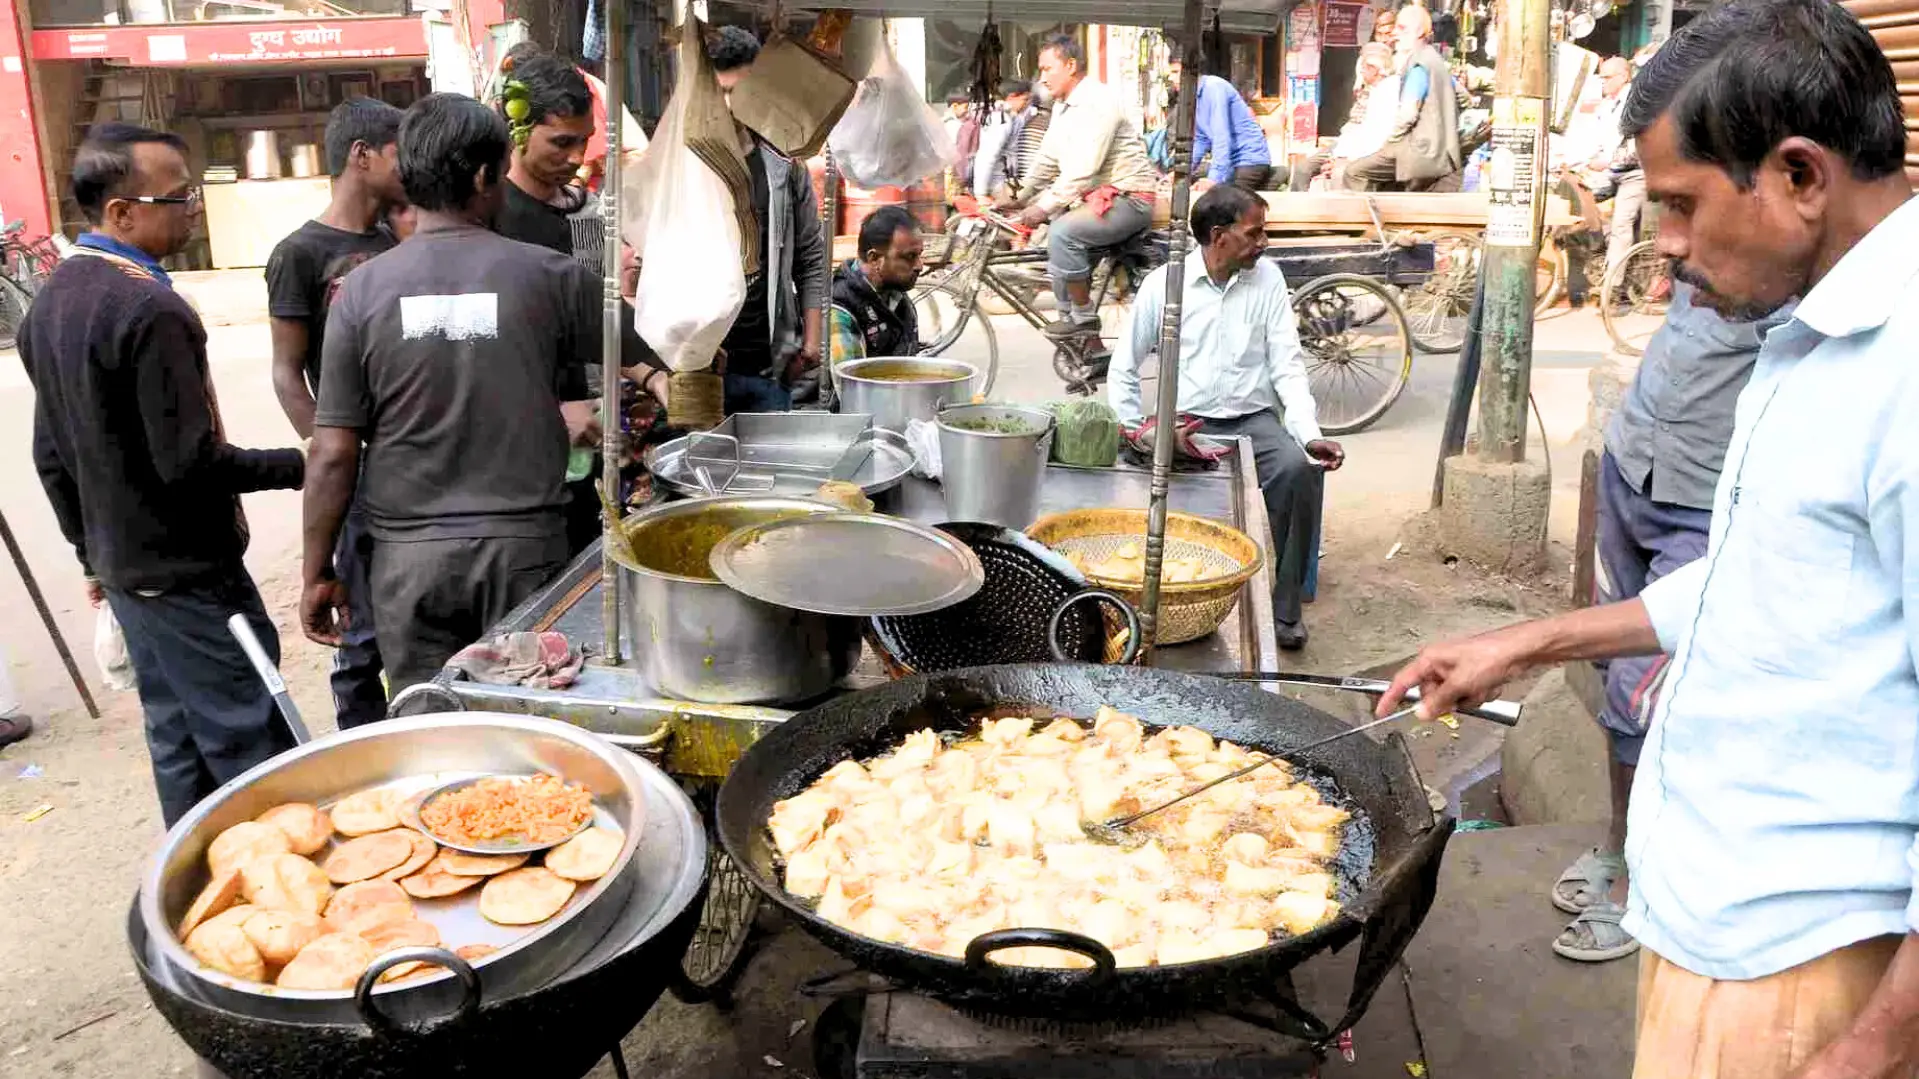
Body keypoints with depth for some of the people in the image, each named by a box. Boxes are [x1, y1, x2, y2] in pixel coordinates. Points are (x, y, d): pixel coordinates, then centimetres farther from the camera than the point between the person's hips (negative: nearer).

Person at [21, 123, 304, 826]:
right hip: (186, 570, -9)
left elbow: (51, 455, 15)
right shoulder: (151, 310, -22)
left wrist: (92, 551, 22)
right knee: (250, 743, -1)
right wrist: (299, 466, -12)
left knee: (176, 737, 17)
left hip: (120, 563, 9)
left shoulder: (49, 302, 9)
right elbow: (190, 463, -23)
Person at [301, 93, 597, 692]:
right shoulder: (549, 276, -6)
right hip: (524, 549, -1)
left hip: (410, 556, 1)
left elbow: (333, 454, -3)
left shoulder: (363, 289, -3)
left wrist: (316, 573, 7)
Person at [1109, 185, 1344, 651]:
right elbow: (1124, 368, 7)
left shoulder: (1267, 278, 5)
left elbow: (1287, 366, 1)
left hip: (1253, 419, 1)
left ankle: (1284, 608, -14)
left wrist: (1311, 434, -13)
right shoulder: (1163, 284, 0)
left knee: (1300, 469, -29)